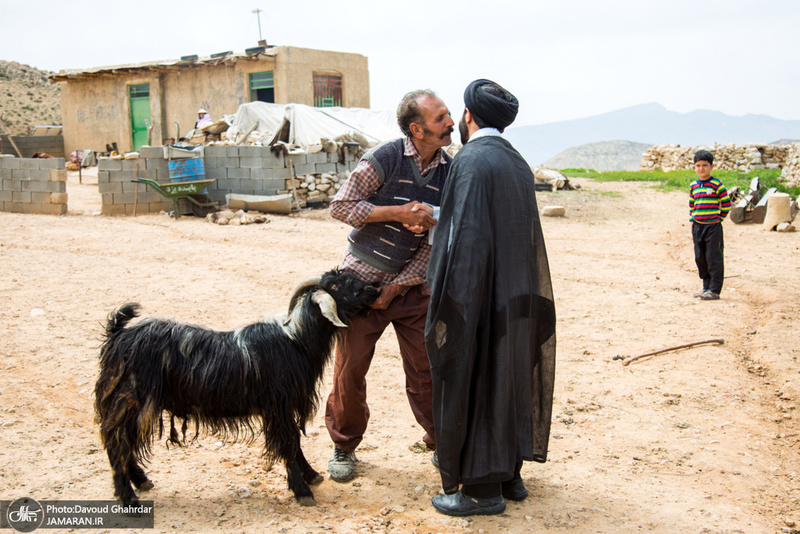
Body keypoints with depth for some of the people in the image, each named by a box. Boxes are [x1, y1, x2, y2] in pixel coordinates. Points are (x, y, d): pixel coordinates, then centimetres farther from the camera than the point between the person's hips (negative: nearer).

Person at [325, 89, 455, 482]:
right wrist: (399, 213, -21)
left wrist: (396, 288, -7)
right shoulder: (385, 159, -13)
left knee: (426, 369, 3)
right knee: (349, 367, 3)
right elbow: (340, 205, -14)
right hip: (362, 279, -3)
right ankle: (344, 448, 22)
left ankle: (441, 444, 21)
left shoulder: (448, 172, -1)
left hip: (411, 284, 3)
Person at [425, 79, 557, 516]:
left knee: (470, 384, 2)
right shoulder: (517, 163, 12)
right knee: (507, 380, 16)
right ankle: (509, 474, 27)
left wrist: (453, 303, -20)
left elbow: (468, 238, -23)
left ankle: (482, 489, 10)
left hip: (478, 297, -9)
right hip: (515, 296, 9)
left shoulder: (473, 160, -15)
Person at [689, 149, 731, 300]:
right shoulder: (693, 186, 10)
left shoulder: (717, 185, -6)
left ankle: (715, 290, 2)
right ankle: (706, 287, 23)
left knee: (713, 258, -4)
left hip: (713, 227, -6)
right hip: (698, 226, 6)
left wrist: (719, 219, -2)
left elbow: (726, 204, -1)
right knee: (700, 258, 10)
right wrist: (692, 222, 13)